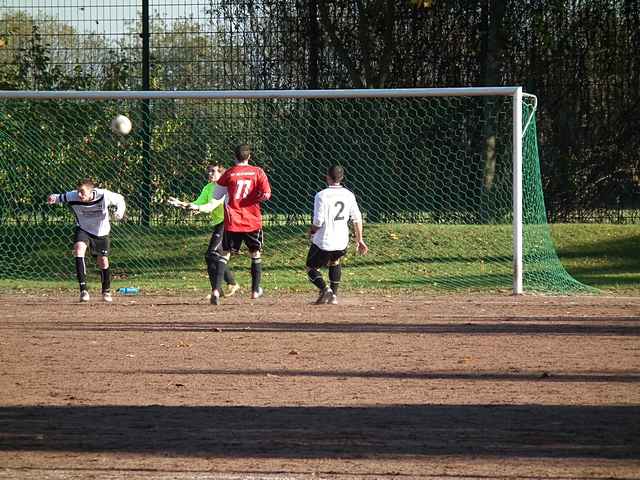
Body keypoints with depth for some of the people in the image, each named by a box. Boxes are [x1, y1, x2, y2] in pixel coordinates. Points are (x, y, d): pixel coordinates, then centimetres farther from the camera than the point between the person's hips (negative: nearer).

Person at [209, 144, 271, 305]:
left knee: (225, 254, 1)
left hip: (232, 221, -1)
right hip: (252, 221, 1)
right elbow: (266, 194, -9)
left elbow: (216, 195, 5)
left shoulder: (229, 173, -2)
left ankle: (216, 290, -15)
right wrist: (255, 198, 10)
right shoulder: (257, 172, -1)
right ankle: (256, 290, 25)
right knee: (255, 253, 19)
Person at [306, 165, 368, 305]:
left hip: (323, 242, -5)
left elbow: (318, 221, -18)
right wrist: (359, 240, 13)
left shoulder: (322, 195, -14)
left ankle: (325, 289, -14)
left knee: (312, 268, 13)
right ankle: (333, 295, 24)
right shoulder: (348, 195, 2)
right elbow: (357, 218, 5)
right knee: (334, 262, 33)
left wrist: (312, 231, 3)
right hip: (342, 242, 5)